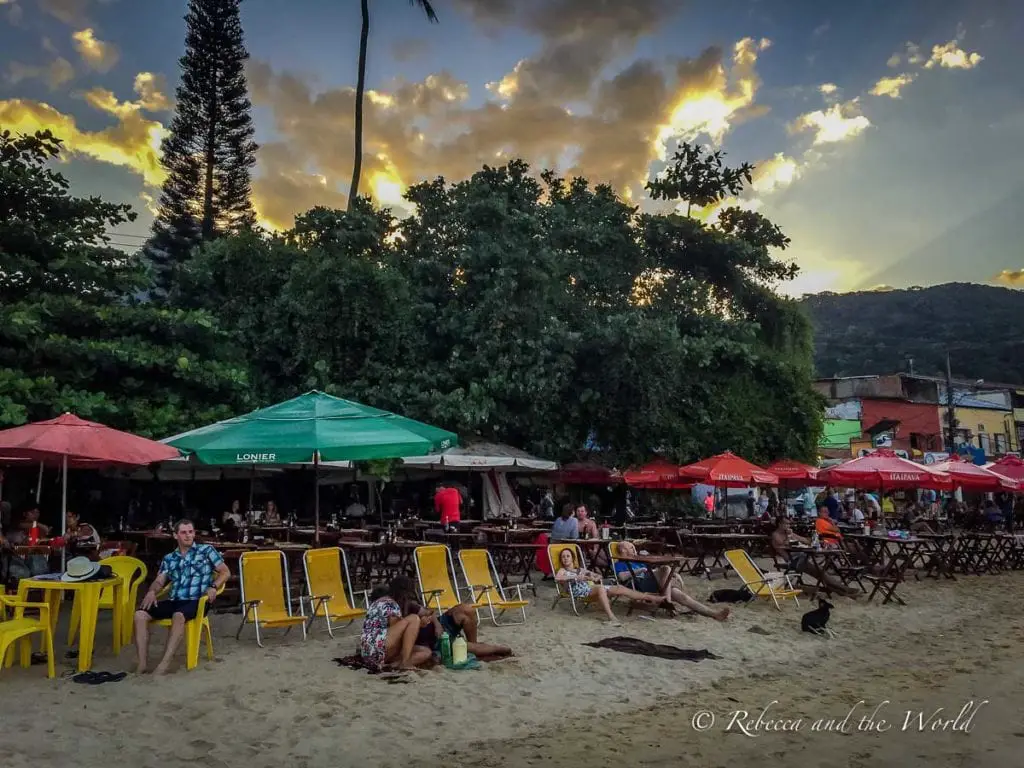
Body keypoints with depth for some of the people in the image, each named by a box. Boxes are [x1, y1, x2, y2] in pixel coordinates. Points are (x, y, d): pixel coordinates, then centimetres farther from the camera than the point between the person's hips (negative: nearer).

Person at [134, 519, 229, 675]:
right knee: (140, 614, -18)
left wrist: (213, 587, -13)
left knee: (178, 616, -37)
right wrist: (151, 592, -9)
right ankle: (142, 663, -20)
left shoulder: (206, 550, 8)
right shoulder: (168, 559, 20)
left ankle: (164, 664, -36)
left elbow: (225, 572, 5)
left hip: (196, 601, -5)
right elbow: (159, 581, 15)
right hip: (173, 601, 5)